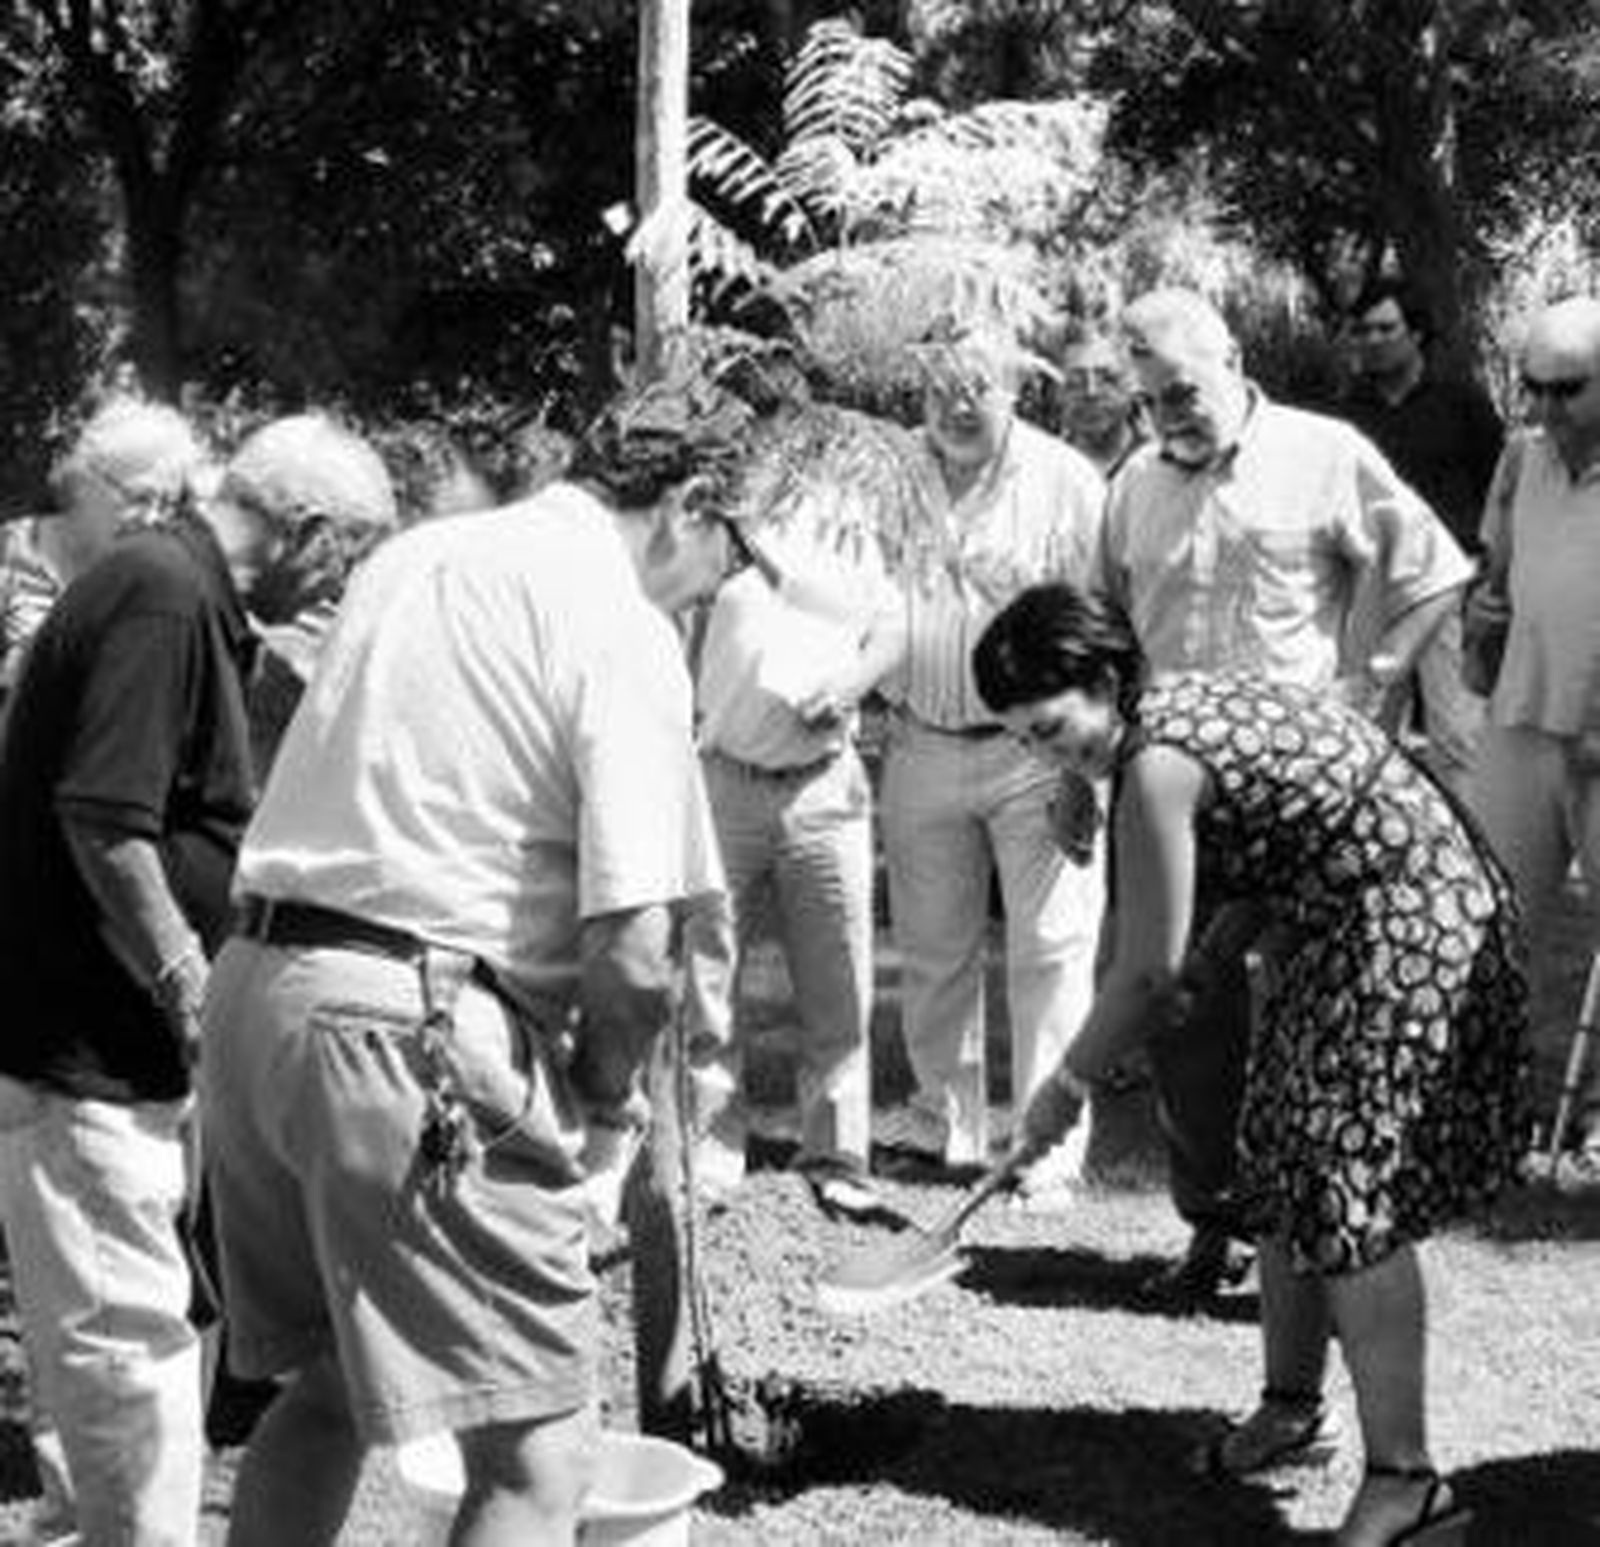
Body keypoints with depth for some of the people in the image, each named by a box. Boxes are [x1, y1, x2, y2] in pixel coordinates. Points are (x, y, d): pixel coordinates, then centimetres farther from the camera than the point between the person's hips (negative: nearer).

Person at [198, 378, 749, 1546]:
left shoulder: (416, 555, 17)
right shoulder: (621, 627, -8)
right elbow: (631, 953, -16)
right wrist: (605, 1096, 4)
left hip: (256, 981, 9)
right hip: (415, 1024, -9)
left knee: (328, 1388, 24)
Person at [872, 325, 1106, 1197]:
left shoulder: (1065, 482, -5)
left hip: (1034, 750, -4)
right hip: (921, 748, 4)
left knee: (1050, 950, -1)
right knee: (931, 950, 13)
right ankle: (945, 1117, 28)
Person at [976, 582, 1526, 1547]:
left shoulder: (1157, 764, -22)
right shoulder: (1181, 702, 6)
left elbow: (1149, 971, -16)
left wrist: (1069, 1085, -4)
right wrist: (1197, 961, 14)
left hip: (1411, 934, -11)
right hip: (1354, 929, 11)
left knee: (1350, 1190, -12)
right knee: (1285, 1167, 16)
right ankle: (1292, 1406, 31)